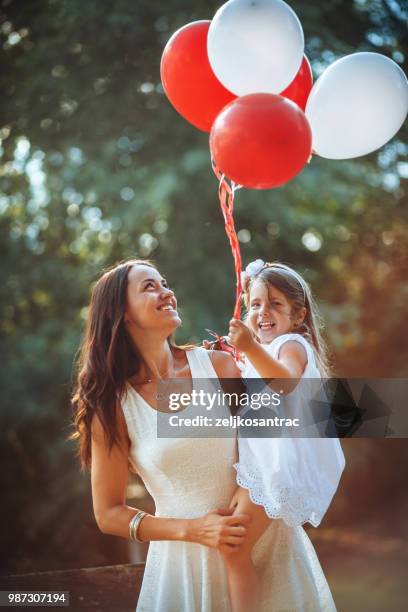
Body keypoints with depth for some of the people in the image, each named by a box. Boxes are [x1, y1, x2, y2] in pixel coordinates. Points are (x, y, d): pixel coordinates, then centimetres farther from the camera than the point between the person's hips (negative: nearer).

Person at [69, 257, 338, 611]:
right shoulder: (113, 406, -8)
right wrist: (192, 530, -16)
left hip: (263, 538, 2)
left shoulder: (219, 365, -6)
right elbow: (109, 515, -4)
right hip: (186, 556, -1)